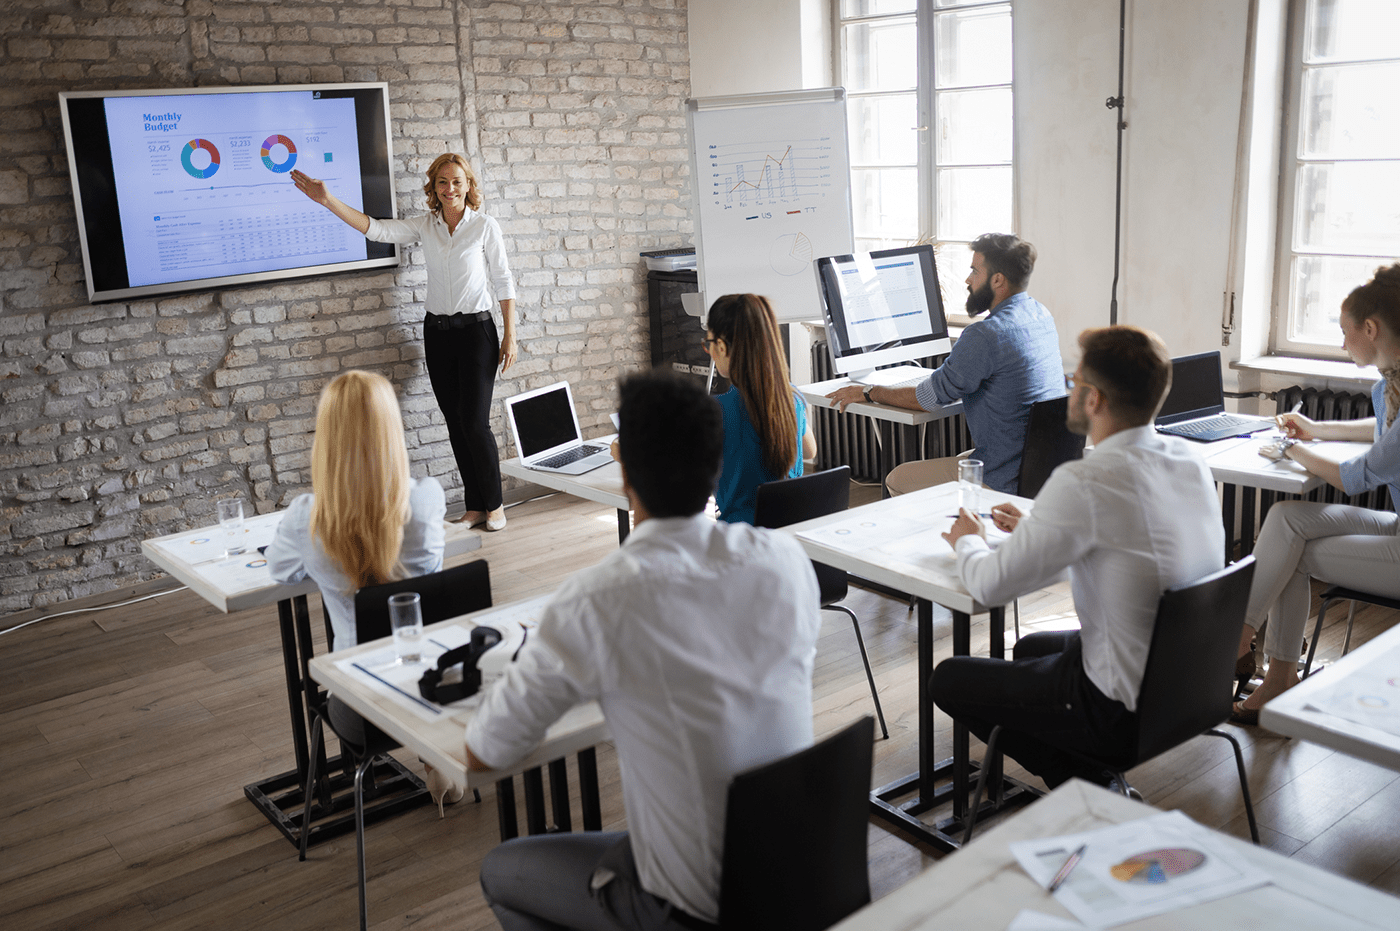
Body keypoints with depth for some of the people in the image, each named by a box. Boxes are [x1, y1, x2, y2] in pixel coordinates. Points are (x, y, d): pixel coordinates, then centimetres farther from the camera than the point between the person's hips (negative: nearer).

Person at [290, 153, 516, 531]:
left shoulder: (485, 226, -4)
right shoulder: (425, 227, 6)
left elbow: (503, 282, -2)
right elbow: (376, 229, -3)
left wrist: (510, 336, -5)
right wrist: (327, 200, -13)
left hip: (476, 330, -4)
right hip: (437, 331, 5)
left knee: (475, 422, -8)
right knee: (455, 424, 7)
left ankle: (494, 505, 8)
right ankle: (474, 507, 16)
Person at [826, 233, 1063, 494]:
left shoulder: (985, 335, -23)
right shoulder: (1041, 315, 6)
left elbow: (927, 398, -14)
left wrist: (868, 393, -1)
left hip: (1006, 481, -10)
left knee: (898, 480, 4)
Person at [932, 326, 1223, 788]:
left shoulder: (1084, 483, -28)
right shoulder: (1190, 460, -2)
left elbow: (990, 585, -19)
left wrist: (967, 542, 3)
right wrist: (1036, 529, 18)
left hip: (1125, 711, -8)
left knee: (948, 679, 9)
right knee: (1030, 648, 32)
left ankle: (1092, 791, 9)